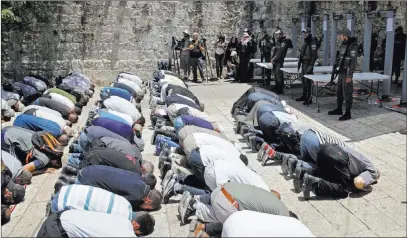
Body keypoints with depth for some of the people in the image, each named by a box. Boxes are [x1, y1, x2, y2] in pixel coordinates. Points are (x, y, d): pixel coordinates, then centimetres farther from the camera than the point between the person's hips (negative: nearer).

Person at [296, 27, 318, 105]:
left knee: (308, 81, -8)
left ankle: (309, 99, -4)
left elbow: (314, 55, -18)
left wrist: (311, 65, -22)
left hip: (308, 64, -9)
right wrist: (299, 62, 17)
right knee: (303, 80, 15)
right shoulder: (305, 42, 14)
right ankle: (304, 96, 27)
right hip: (304, 63, 9)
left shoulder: (313, 42, -12)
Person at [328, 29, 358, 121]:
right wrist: (335, 66, 18)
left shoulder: (353, 46, -17)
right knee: (339, 92, 17)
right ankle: (338, 109, 31)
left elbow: (353, 62, -20)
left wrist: (349, 76, -21)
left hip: (347, 74, -9)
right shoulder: (343, 45, 9)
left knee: (347, 94, -2)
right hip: (341, 73, 9)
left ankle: (348, 113, 6)